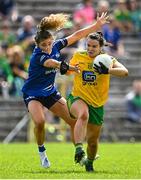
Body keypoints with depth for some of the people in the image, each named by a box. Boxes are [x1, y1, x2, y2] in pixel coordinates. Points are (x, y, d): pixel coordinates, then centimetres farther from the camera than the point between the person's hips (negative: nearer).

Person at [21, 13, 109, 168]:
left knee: (74, 120, -1)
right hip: (32, 94, -6)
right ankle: (41, 151, -4)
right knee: (39, 121, -30)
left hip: (50, 92, 6)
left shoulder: (56, 46, -11)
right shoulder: (37, 57, -30)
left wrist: (97, 25, 0)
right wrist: (68, 67, -70)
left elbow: (76, 36, -1)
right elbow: (52, 63, -51)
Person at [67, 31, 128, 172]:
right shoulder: (78, 56, 0)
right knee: (83, 114, -38)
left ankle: (89, 162, 40)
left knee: (93, 140, 8)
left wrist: (107, 70, -40)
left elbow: (124, 72, -23)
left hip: (97, 105, 1)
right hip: (77, 98, -1)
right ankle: (79, 150, -49)